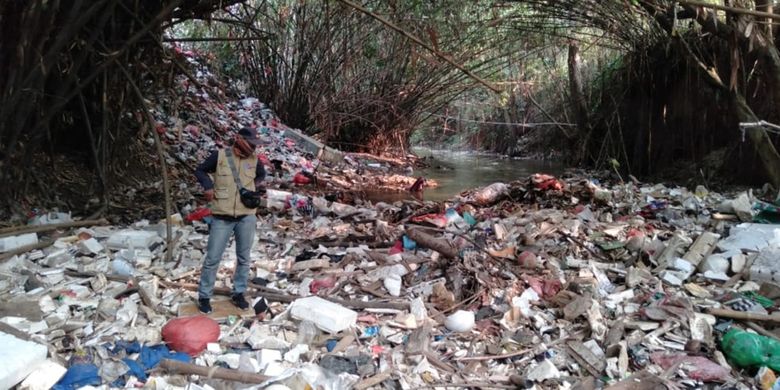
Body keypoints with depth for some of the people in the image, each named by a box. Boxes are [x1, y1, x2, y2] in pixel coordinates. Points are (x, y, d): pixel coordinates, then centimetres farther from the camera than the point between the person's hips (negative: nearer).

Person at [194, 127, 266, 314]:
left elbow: (261, 174, 25)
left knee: (244, 257, 12)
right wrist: (208, 186, -9)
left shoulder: (254, 160, 4)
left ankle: (238, 293, 27)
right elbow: (200, 170, 8)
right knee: (213, 258, 1)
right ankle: (204, 296, 16)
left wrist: (256, 185, 6)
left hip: (247, 216, 3)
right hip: (222, 217, -3)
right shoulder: (219, 155, -5)